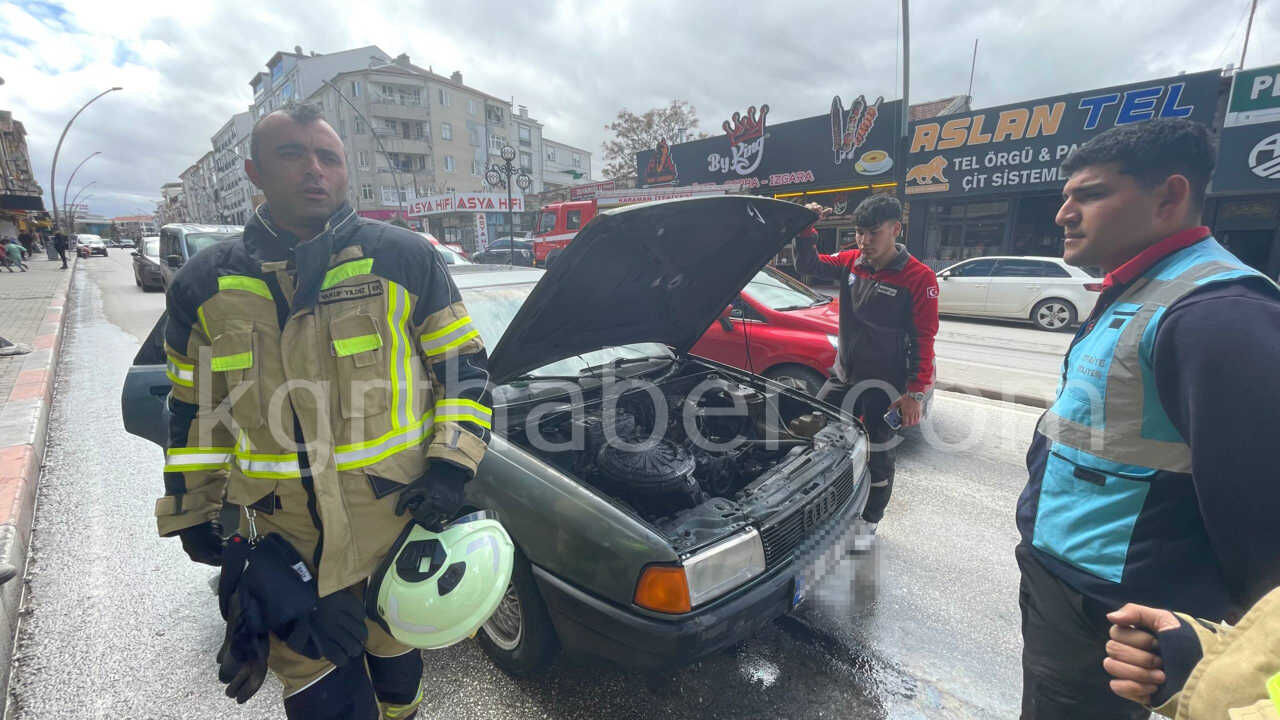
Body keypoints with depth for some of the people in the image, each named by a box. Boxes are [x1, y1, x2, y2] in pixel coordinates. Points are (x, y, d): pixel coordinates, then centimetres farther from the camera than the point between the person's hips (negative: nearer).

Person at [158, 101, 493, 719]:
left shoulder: (405, 259, -6)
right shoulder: (205, 285, 3)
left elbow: (465, 366, -3)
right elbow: (193, 408, 13)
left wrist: (450, 466, -13)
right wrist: (190, 512, 14)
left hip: (401, 514, -1)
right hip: (284, 535, 2)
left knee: (394, 649, 23)